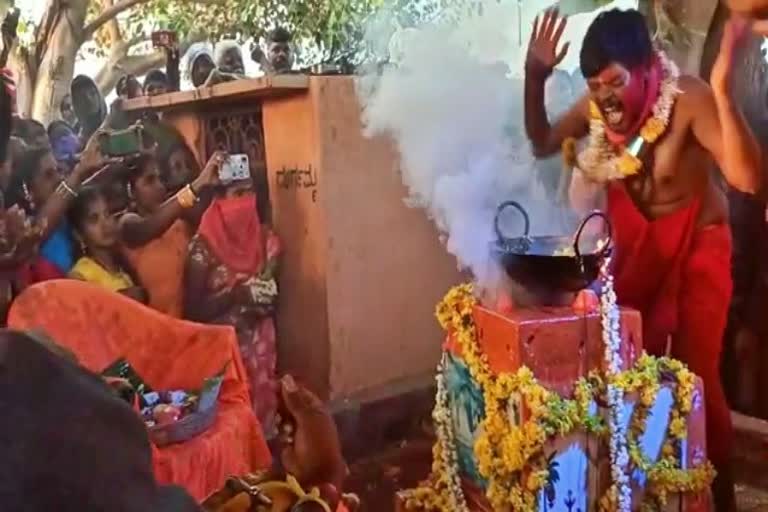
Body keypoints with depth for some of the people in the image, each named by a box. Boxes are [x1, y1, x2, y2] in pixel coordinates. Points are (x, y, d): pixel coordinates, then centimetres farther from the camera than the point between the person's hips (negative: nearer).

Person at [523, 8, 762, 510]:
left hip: (697, 247, -5)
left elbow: (747, 178, -37)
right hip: (636, 247, 5)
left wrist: (722, 90, -47)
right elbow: (542, 145, 1)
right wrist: (534, 79, -13)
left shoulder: (689, 99, -27)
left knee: (697, 375, -3)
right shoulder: (597, 106, -12)